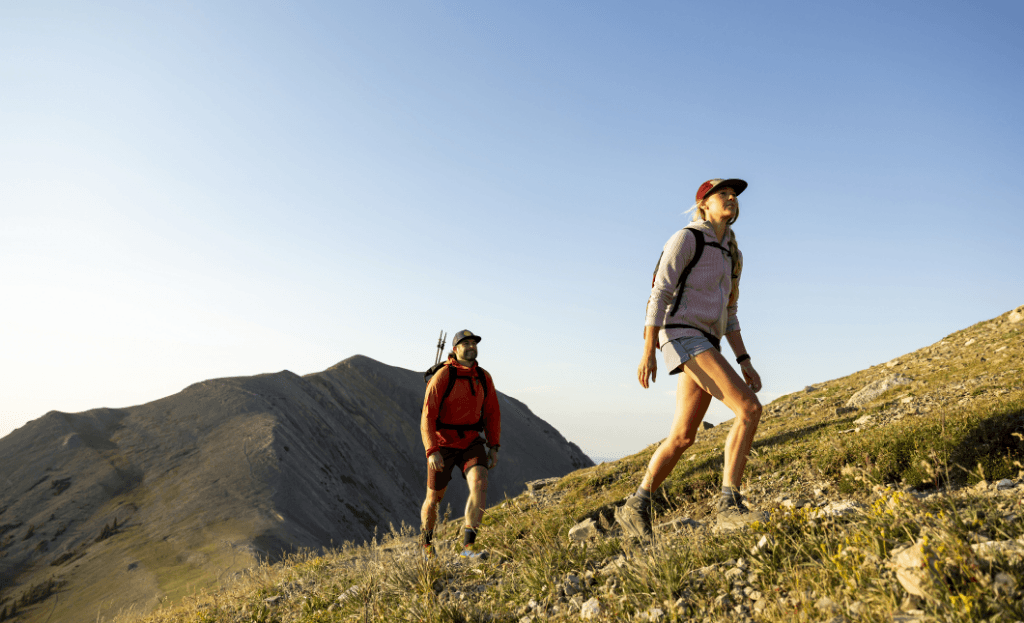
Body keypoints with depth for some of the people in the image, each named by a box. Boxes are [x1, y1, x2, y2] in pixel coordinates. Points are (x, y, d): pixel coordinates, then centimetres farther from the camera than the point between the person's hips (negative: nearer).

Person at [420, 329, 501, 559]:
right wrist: (432, 451, -29)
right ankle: (427, 542, 38)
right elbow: (427, 416, -20)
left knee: (480, 484, -22)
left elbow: (492, 413, 7)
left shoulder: (483, 377, -2)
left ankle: (468, 545, -17)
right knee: (434, 498, 9)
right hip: (443, 444, -3)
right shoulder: (442, 376, -18)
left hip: (471, 442, 3)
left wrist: (494, 447, 1)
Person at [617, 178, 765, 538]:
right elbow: (660, 294, -10)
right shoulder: (686, 238, -2)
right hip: (684, 338, -9)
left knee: (682, 437, 5)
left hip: (705, 346, 9)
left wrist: (744, 362, 13)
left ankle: (636, 506, 14)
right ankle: (729, 505, -17)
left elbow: (727, 315, 23)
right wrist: (648, 353, -17)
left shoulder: (727, 255, 24)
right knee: (750, 409, -20)